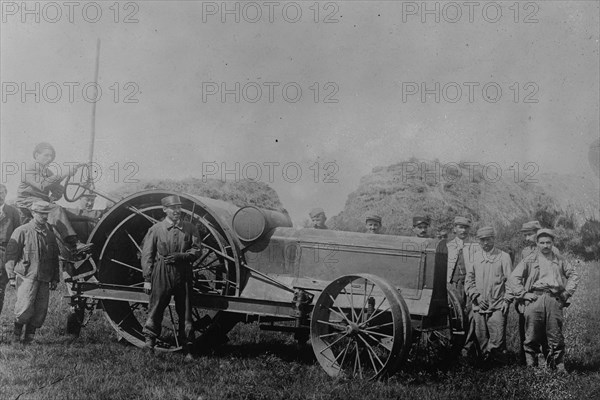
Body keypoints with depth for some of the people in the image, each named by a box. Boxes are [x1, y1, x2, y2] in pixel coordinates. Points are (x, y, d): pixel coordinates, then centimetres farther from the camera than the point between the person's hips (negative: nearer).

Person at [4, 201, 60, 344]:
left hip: (45, 279, 5)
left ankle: (29, 338, 12)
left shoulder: (50, 233, 16)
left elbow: (55, 258, 22)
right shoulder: (22, 231, -1)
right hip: (26, 277, -5)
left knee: (41, 311, 1)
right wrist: (11, 276, -8)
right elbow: (11, 255, -3)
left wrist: (55, 278, 17)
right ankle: (17, 332, 11)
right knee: (25, 308, -11)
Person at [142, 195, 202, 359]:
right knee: (156, 308, -6)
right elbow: (147, 255, 3)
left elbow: (197, 250, 4)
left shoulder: (190, 228, 8)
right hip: (162, 274, -2)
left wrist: (180, 256, -13)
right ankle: (149, 340, 3)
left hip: (183, 273, 2)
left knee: (185, 311, 4)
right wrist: (147, 279, -3)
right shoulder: (155, 229, 3)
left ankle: (188, 349, 10)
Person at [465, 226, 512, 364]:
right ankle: (486, 362, 16)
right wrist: (476, 296, -4)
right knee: (481, 338, 4)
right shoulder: (474, 258, 13)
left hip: (498, 306, -3)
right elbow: (469, 280, 11)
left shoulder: (503, 257, 6)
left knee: (497, 339, -10)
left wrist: (507, 300, -7)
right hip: (479, 306, 3)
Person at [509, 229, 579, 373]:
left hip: (554, 300, 2)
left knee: (556, 336, 0)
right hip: (534, 299, -1)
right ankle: (531, 366, 3)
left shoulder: (560, 261, 18)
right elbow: (514, 277, 6)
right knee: (532, 335, -3)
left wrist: (567, 292, 10)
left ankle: (559, 365, 6)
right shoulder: (529, 260, 11)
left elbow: (574, 275, 21)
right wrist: (523, 294, -3)